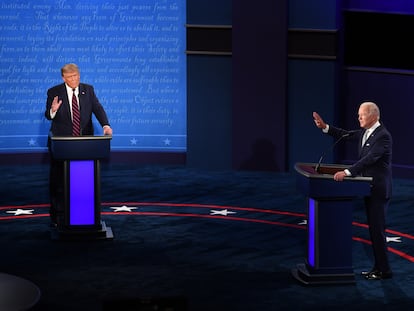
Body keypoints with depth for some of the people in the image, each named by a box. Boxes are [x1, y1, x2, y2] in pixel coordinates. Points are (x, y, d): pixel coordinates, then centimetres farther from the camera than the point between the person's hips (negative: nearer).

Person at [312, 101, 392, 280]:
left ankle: (384, 270, 1)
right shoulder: (365, 132, 9)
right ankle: (378, 266, 20)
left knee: (377, 229, -6)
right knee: (374, 229, 13)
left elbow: (370, 158, -29)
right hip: (369, 188, 9)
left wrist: (347, 172, -36)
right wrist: (325, 127, 2)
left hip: (379, 190, -9)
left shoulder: (383, 136, -20)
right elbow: (345, 135, 15)